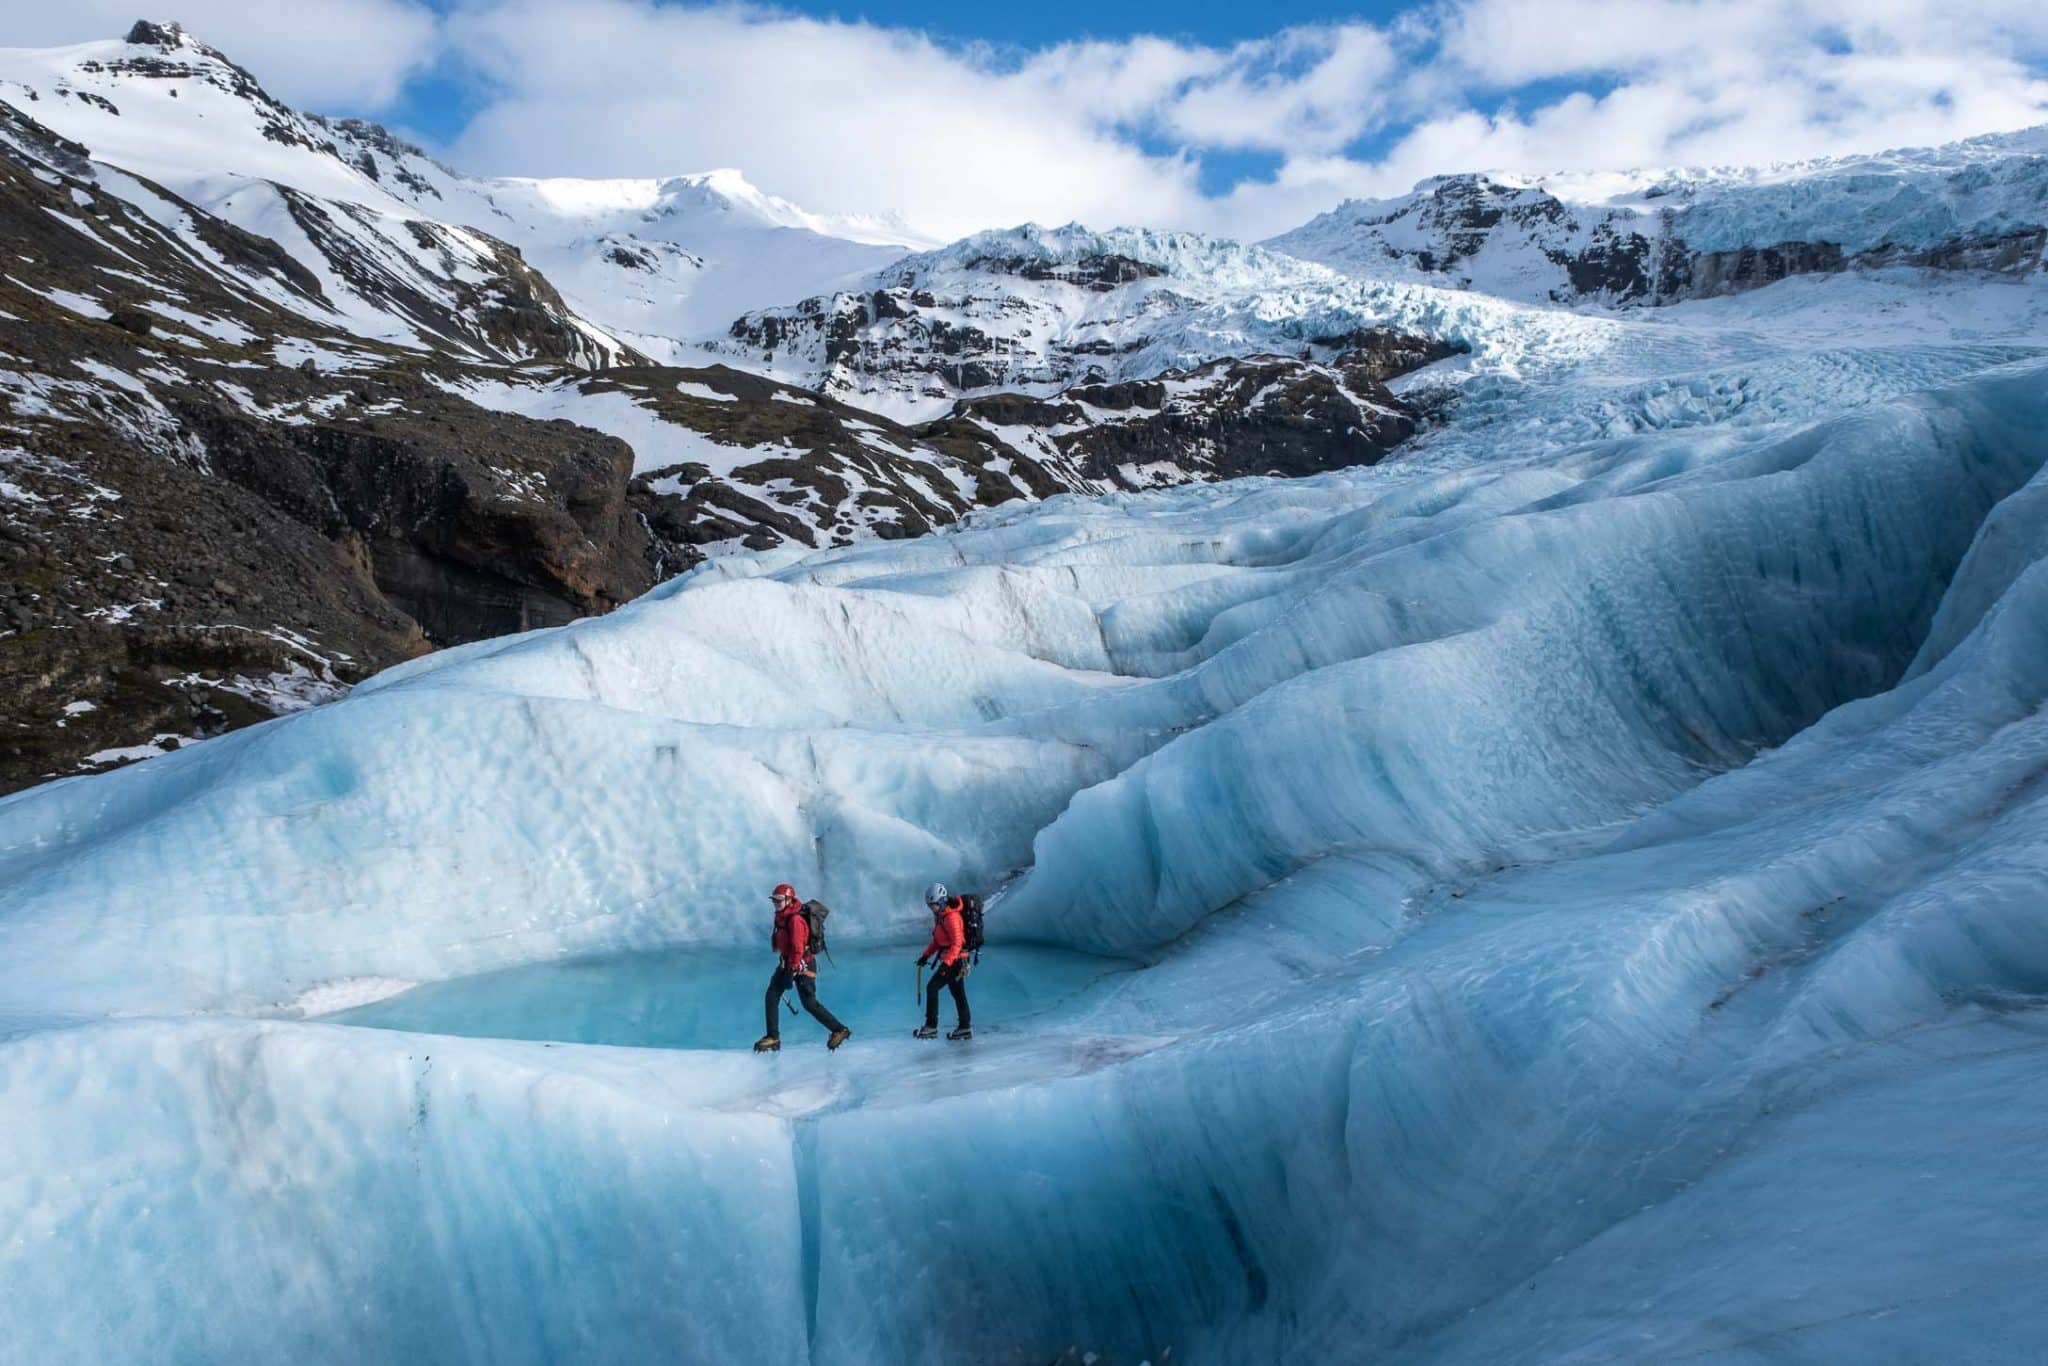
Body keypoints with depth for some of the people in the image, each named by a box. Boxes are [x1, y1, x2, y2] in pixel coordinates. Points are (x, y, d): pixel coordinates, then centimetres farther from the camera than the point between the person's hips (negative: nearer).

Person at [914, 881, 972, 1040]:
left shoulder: (951, 917, -18)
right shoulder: (940, 916, 13)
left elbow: (957, 943, -23)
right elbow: (937, 939, 21)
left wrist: (946, 963, -29)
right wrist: (926, 955, 14)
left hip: (954, 960, -10)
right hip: (954, 960, 10)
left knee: (932, 988, -8)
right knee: (957, 993, 12)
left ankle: (931, 1027, -7)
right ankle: (965, 1027, 17)